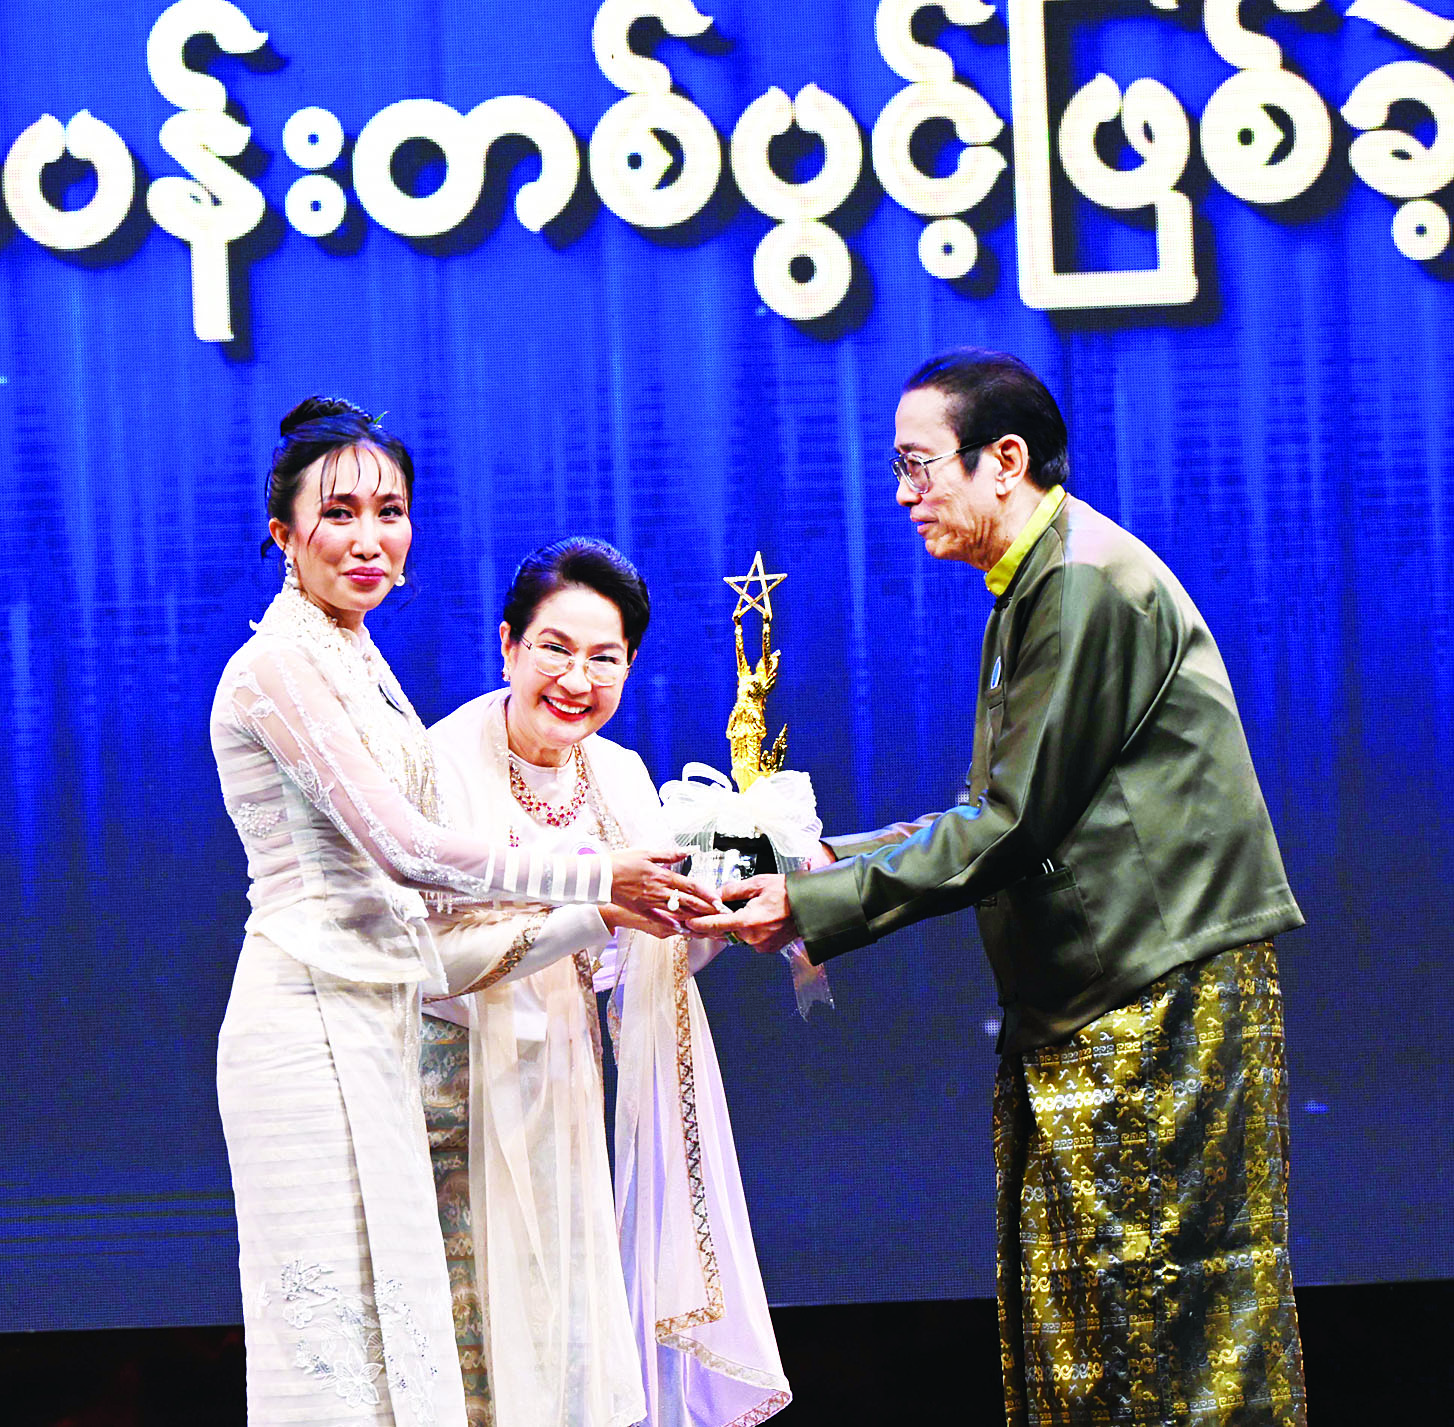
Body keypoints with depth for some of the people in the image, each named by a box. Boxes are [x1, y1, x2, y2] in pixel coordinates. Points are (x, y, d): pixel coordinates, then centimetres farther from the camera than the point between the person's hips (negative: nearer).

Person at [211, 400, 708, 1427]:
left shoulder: (357, 659, 16)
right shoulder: (280, 663, -12)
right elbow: (403, 849, -18)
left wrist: (605, 899, 16)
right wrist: (596, 880, -13)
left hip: (372, 1019, 9)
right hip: (311, 1021, -9)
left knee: (380, 1324, 8)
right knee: (337, 1328, -7)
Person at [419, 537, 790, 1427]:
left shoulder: (621, 777, 6)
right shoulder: (449, 767, -15)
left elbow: (662, 955, 9)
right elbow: (439, 956, -25)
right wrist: (596, 910, -32)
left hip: (565, 1103, 6)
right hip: (465, 1094, -6)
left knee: (576, 1344, 7)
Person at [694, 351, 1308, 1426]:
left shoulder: (1086, 582, -15)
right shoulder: (1037, 588, 18)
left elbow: (1012, 827, -17)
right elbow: (1002, 818, 18)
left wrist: (812, 904, -15)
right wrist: (826, 860, 10)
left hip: (1163, 997, -10)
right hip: (1077, 1013, 10)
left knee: (1166, 1335, -7)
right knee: (1064, 1328, 8)